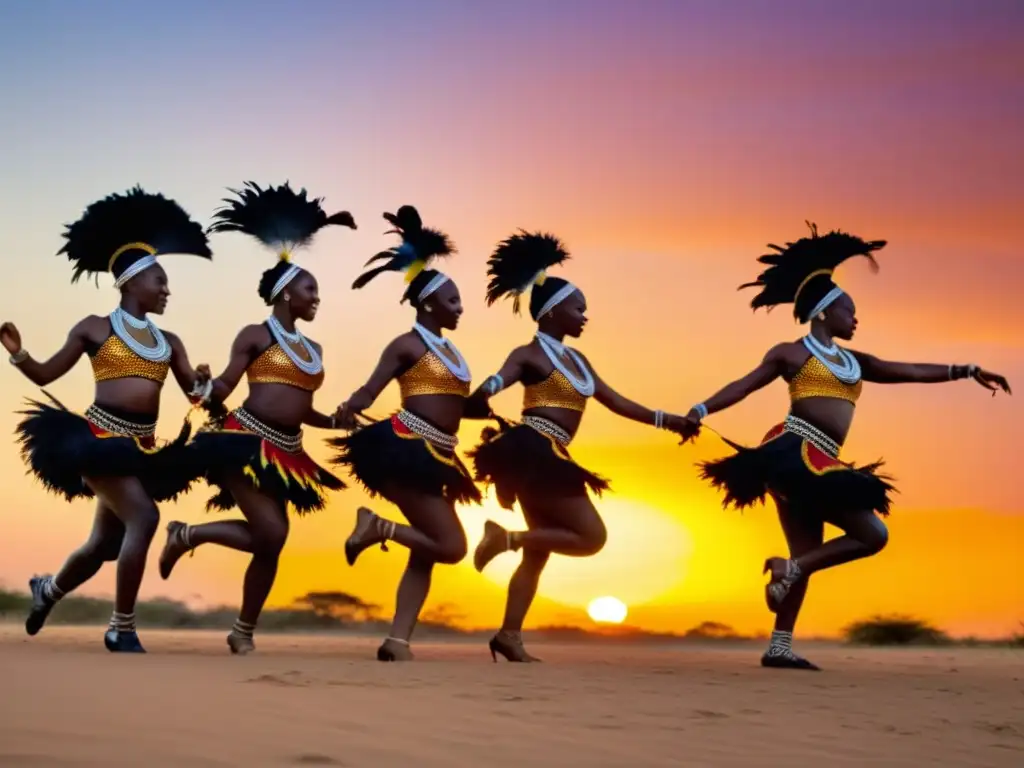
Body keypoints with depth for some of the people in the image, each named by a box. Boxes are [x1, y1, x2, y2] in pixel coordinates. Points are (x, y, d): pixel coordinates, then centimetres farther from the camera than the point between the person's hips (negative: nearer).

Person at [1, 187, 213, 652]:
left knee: (105, 543, 14)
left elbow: (195, 394, 9)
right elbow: (45, 376, 4)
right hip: (98, 437, -6)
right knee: (144, 517, -24)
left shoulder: (169, 342, 12)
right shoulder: (95, 328, 0)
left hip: (141, 449, 6)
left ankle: (47, 589, 46)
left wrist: (204, 384, -13)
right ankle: (121, 630, -14)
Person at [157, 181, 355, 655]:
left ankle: (244, 632, 17)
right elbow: (224, 387, -6)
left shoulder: (312, 349, 18)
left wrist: (341, 422, 13)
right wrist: (206, 391, -27)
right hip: (245, 441, -7)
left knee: (268, 542, 3)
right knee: (271, 535, -17)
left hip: (285, 454, 7)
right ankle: (187, 535, 5)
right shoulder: (256, 335, 0)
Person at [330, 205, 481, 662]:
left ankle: (398, 640, 4)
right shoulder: (408, 345, -5)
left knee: (426, 552, 4)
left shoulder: (449, 350, 18)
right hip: (406, 449, -9)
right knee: (451, 546, -13)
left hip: (434, 456, 9)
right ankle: (376, 527, 0)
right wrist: (346, 412, -30)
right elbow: (369, 392, -14)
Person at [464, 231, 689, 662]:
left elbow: (616, 403, 24)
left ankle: (509, 636, 9)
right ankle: (506, 538, -8)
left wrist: (667, 420, 20)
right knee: (591, 536, -10)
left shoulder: (577, 360, 19)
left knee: (539, 553, 9)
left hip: (548, 459, 9)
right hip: (531, 452, -9)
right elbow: (488, 391, -20)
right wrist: (485, 400, -45)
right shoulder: (530, 355, -5)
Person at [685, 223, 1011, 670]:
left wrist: (966, 371, 22)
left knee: (809, 553, 2)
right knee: (872, 534, -11)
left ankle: (779, 647, 3)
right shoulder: (791, 353, 6)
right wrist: (701, 410, -17)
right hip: (792, 452, -7)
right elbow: (746, 385, -3)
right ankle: (790, 566, -9)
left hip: (820, 463, 7)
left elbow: (909, 372, 25)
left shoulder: (854, 362, 24)